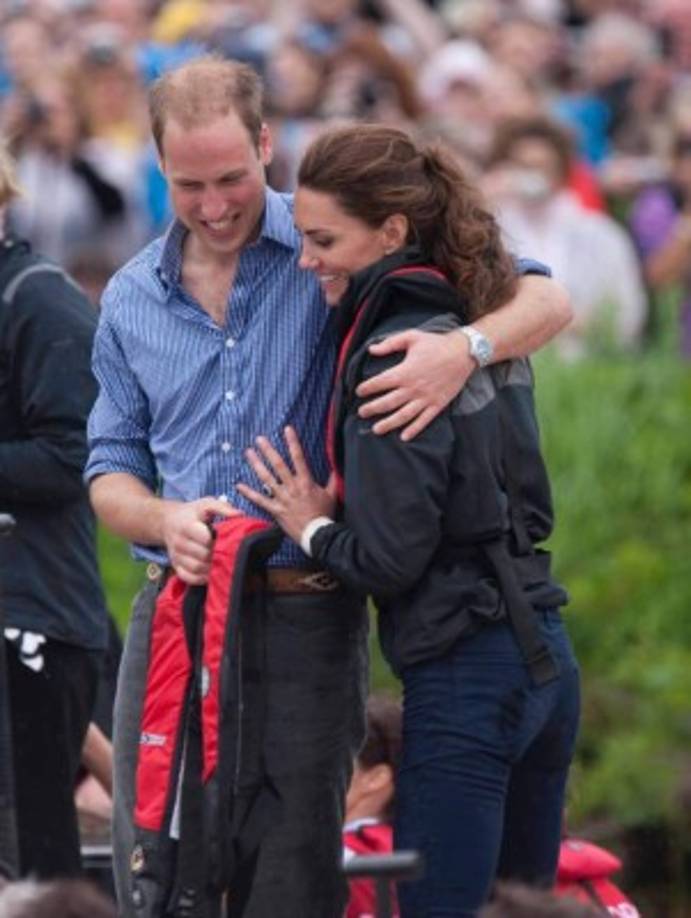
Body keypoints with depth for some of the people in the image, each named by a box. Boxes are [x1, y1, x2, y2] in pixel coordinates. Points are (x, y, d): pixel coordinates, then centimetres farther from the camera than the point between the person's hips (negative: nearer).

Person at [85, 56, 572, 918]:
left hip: (302, 617, -4)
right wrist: (165, 521, -10)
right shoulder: (132, 299, 11)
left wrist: (465, 347, -28)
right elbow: (111, 472, 14)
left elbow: (543, 299, -6)